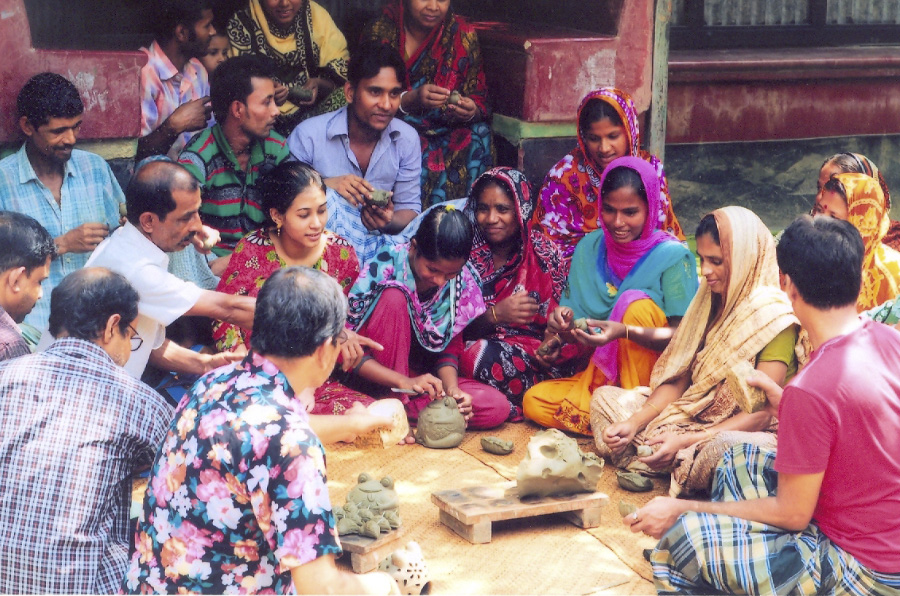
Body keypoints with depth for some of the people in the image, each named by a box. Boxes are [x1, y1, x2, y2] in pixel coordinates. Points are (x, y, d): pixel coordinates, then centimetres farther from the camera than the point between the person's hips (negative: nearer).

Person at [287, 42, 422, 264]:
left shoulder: (407, 139, 4)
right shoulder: (308, 135, -7)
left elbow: (410, 209, 8)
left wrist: (389, 221, -17)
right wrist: (325, 185, -25)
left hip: (380, 244, 2)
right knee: (328, 198, -33)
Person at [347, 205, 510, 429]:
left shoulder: (463, 281, -6)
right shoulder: (384, 269, -19)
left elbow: (450, 348, 1)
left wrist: (451, 388, -20)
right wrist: (404, 381, -29)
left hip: (421, 375, 4)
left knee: (498, 407, -19)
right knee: (395, 298, -28)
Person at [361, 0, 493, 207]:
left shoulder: (463, 34, 2)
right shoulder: (380, 32, -4)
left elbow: (479, 98, 4)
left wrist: (472, 111, -21)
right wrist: (410, 99, -26)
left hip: (447, 127, 3)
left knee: (478, 135, -27)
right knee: (427, 157, -33)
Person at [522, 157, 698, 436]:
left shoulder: (673, 256, -11)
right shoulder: (589, 248, 4)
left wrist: (625, 332, -34)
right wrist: (564, 324, -18)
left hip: (651, 372, -4)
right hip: (602, 372, 4)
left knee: (636, 302, -29)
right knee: (534, 402, -19)